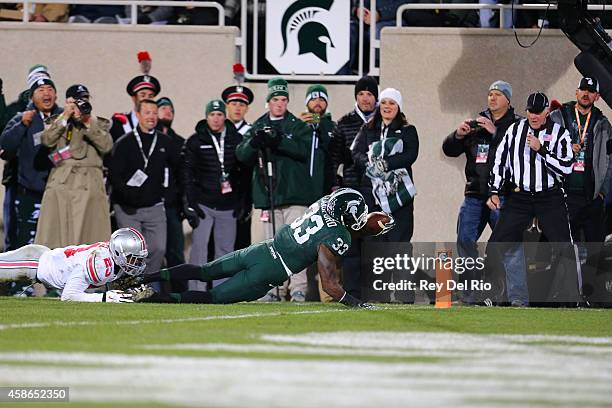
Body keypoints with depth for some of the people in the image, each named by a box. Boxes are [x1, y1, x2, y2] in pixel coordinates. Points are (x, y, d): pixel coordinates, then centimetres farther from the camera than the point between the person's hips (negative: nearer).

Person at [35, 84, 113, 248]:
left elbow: (106, 145, -3)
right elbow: (47, 140, -4)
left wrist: (88, 123, -9)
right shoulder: (57, 122, 15)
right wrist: (65, 118, -8)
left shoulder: (99, 124, 15)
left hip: (90, 186, 0)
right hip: (62, 184, 0)